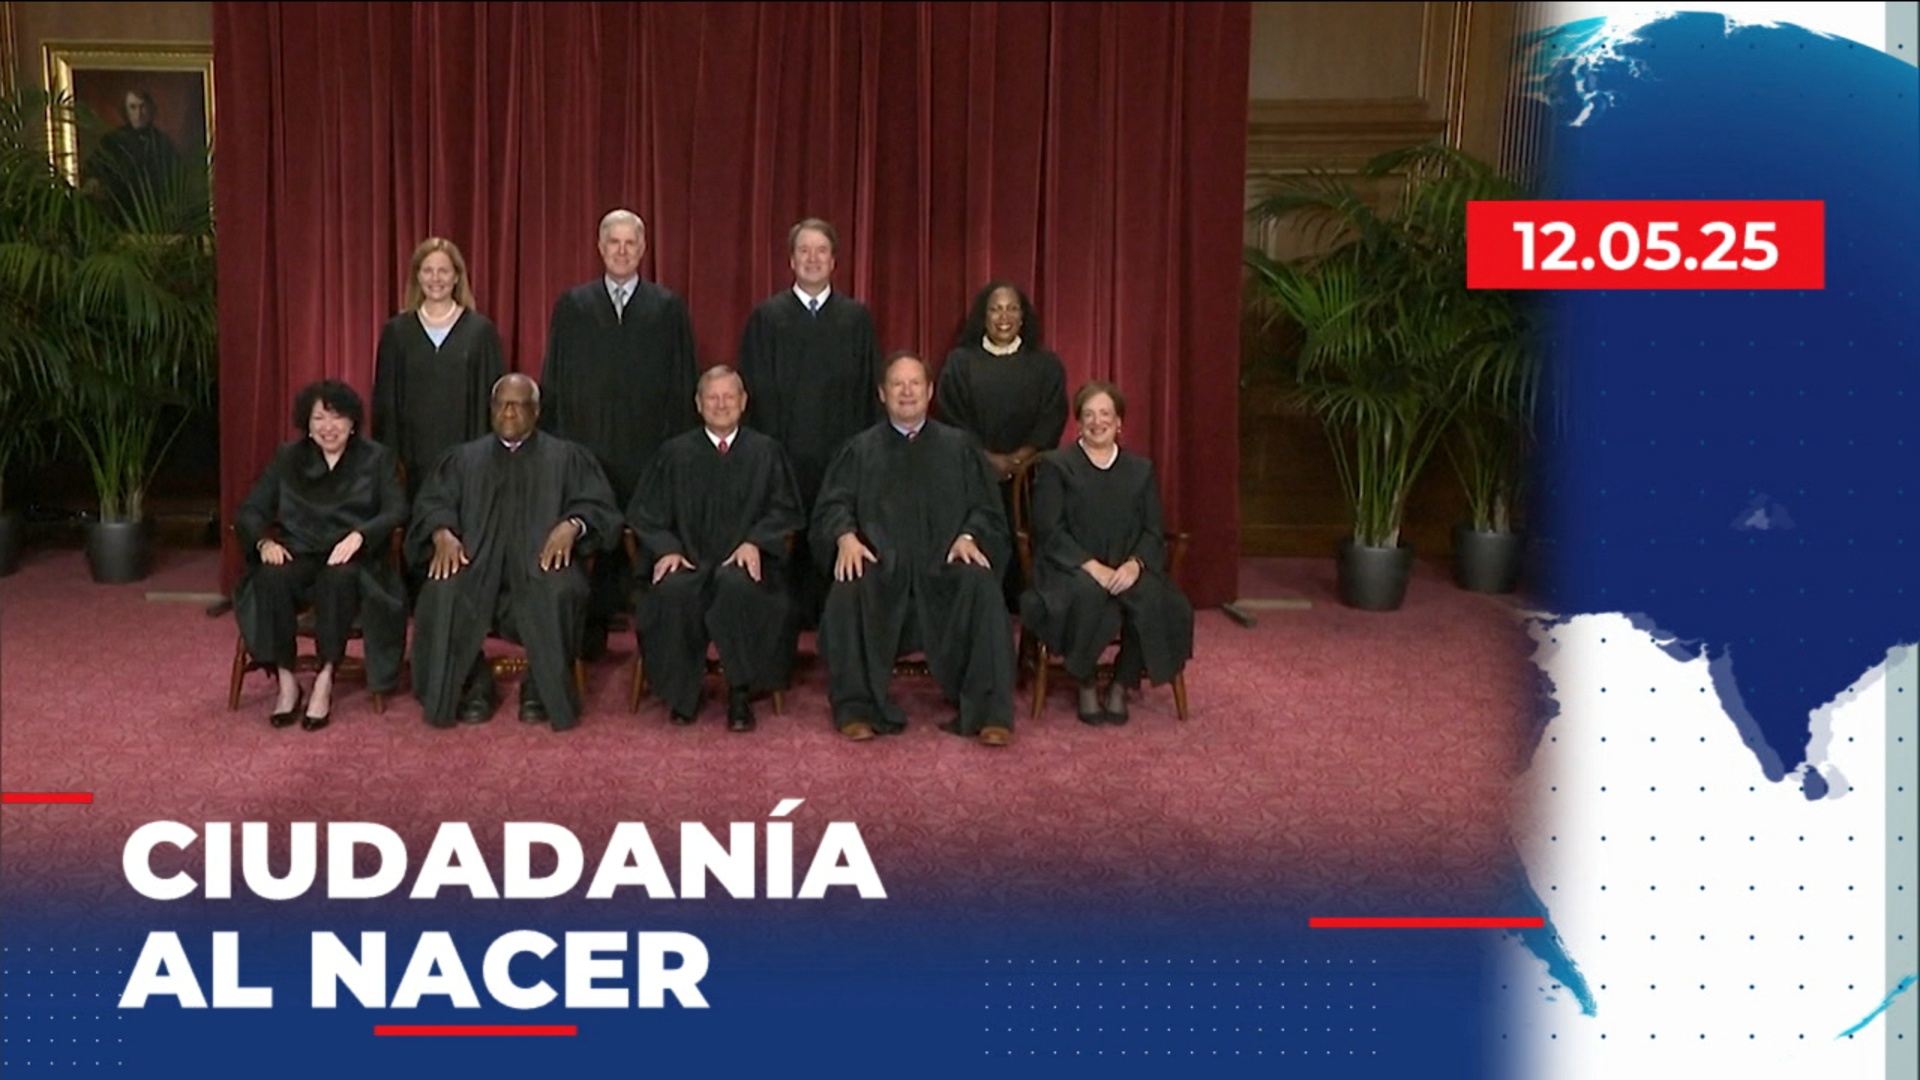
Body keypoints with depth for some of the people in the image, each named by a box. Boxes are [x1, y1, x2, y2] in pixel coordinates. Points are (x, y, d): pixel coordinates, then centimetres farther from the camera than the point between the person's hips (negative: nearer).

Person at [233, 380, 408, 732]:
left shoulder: (377, 458, 10)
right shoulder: (287, 458, 17)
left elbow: (396, 512, -4)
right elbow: (250, 511, 10)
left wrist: (359, 535, -23)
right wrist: (265, 541, -12)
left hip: (352, 560, -2)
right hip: (298, 557, 2)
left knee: (338, 577, -38)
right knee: (271, 579, -33)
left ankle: (325, 682, -31)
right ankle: (286, 682, -26)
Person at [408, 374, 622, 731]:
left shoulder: (567, 457, 18)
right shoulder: (464, 458, 24)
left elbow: (597, 505, 7)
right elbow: (432, 503, 11)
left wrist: (572, 525, -17)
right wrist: (442, 533, -13)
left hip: (542, 559, -1)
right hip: (475, 561, 2)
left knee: (558, 593, -36)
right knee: (443, 592, -31)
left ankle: (542, 688, -15)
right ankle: (475, 684, -11)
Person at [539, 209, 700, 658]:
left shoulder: (669, 309, 6)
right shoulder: (572, 305, 9)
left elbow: (684, 385, 5)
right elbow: (552, 381, 9)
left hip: (647, 450, -1)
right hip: (584, 447, 1)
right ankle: (591, 633, 12)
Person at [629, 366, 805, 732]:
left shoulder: (767, 452, 15)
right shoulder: (674, 453, 16)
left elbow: (786, 510, 9)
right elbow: (644, 513, 11)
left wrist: (755, 542, -10)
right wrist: (666, 549, -9)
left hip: (744, 562, -1)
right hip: (688, 561, 1)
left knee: (737, 585, -37)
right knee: (674, 590, -35)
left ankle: (740, 694, -25)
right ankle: (682, 694, -17)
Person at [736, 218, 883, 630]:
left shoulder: (857, 317, 10)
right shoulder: (766, 316, 7)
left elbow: (870, 390, 8)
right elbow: (755, 390, 3)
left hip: (842, 454, 1)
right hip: (784, 452, -1)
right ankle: (787, 622, 9)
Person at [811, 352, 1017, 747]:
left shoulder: (959, 447, 18)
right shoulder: (860, 449, 18)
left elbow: (985, 508, 11)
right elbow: (833, 504, 8)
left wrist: (968, 537, -11)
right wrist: (846, 536, -15)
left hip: (943, 565, 0)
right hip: (879, 563, 0)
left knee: (981, 586, -31)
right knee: (848, 591, -33)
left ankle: (988, 713, -27)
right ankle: (857, 709, -21)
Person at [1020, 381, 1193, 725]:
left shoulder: (1141, 469, 18)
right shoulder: (1055, 465, 7)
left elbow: (1153, 532, 9)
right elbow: (1049, 530, -4)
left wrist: (1135, 564, -14)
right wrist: (1091, 566, -18)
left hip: (1126, 570, 3)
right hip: (1070, 569, -3)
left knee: (1152, 597, -31)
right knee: (1088, 594, -38)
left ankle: (1121, 686, -12)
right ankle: (1086, 687, -16)